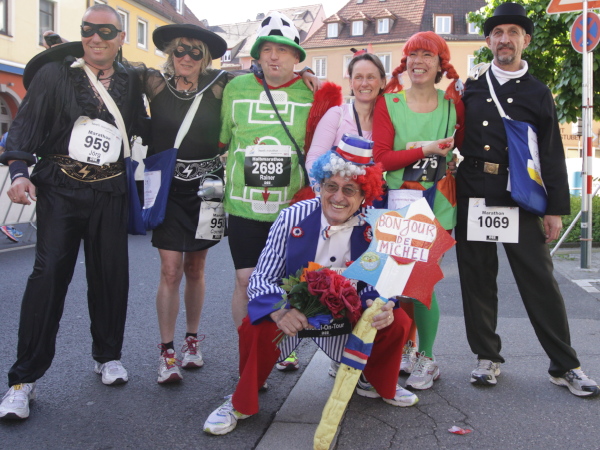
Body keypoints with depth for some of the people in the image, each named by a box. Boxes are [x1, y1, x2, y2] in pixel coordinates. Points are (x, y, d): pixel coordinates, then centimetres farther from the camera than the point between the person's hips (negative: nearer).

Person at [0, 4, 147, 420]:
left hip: (109, 193, 3)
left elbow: (140, 135, 17)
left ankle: (108, 356, 28)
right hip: (60, 188, -2)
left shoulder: (131, 83, 9)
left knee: (111, 276, 7)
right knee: (49, 274, -9)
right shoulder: (54, 74, 2)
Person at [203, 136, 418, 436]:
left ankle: (377, 384, 19)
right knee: (258, 328, -32)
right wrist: (279, 310, -39)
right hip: (290, 311, -2)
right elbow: (260, 278, -18)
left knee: (397, 322, -15)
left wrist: (382, 306, -28)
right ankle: (242, 403, -3)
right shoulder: (293, 217, -18)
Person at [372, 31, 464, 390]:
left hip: (437, 207, -1)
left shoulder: (453, 102, 4)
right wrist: (426, 149, -18)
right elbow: (381, 158, -7)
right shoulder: (389, 103, 1)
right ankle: (405, 349, 27)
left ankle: (427, 359, 13)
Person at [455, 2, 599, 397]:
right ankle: (488, 357, 19)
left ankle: (565, 366, 10)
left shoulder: (538, 94, 7)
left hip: (520, 201, -1)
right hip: (472, 197, 1)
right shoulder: (470, 87, 10)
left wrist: (557, 208, 0)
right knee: (478, 280, 5)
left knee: (541, 282, -1)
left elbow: (553, 156, 5)